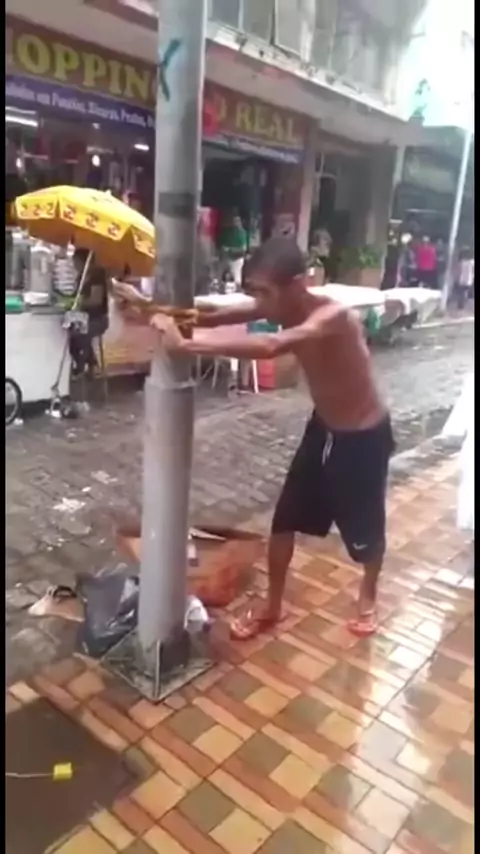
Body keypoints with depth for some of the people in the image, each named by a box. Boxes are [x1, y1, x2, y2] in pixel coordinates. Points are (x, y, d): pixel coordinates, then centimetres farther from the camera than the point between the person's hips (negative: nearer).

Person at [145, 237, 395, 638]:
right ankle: (272, 606, 30)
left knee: (365, 529, 14)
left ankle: (368, 597, 45)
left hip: (365, 437, -6)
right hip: (323, 427, 6)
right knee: (285, 519, 9)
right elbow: (224, 315, -16)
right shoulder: (281, 306, -12)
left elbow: (269, 346, -52)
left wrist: (186, 344, -54)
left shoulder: (334, 317, -36)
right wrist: (175, 316, -34)